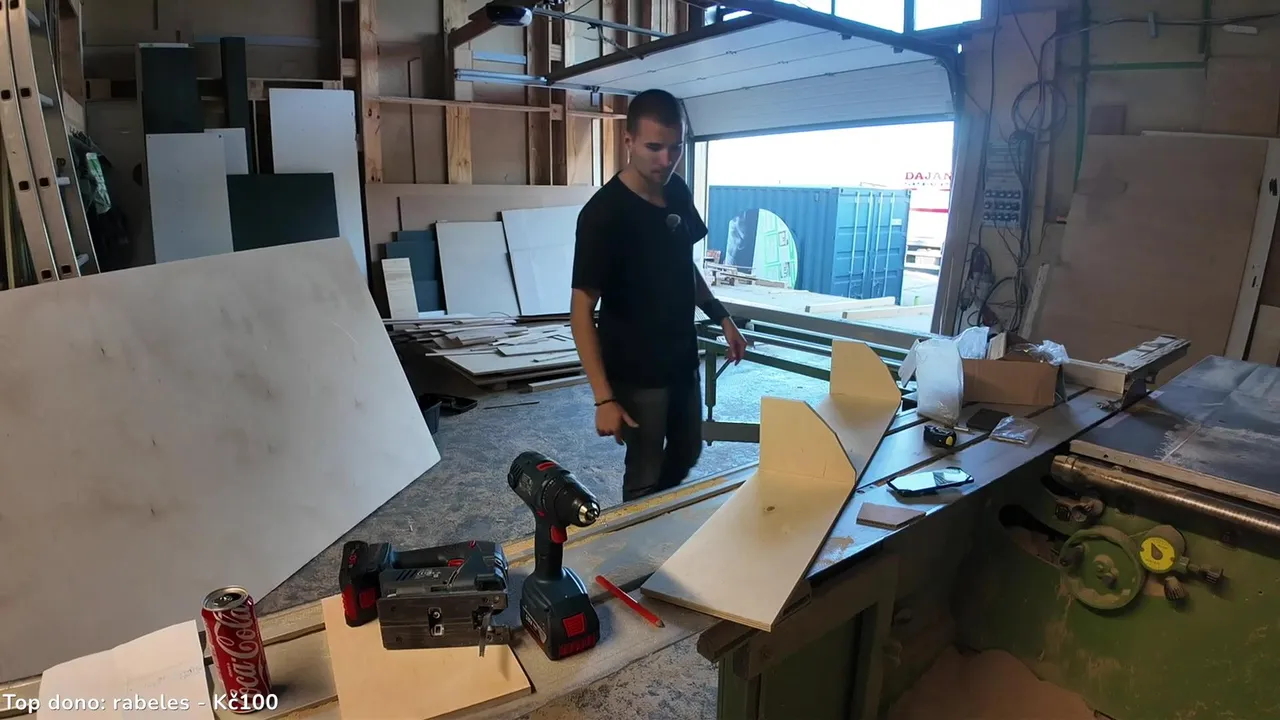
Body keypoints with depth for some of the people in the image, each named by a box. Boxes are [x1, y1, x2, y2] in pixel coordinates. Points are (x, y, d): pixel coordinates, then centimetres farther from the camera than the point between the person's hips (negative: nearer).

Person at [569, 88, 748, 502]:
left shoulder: (677, 193, -1)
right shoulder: (603, 214, -23)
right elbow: (582, 311, -22)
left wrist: (721, 317, 10)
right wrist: (604, 398, -26)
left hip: (683, 359, 8)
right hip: (637, 372, -7)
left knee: (688, 452, 24)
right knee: (646, 476, 8)